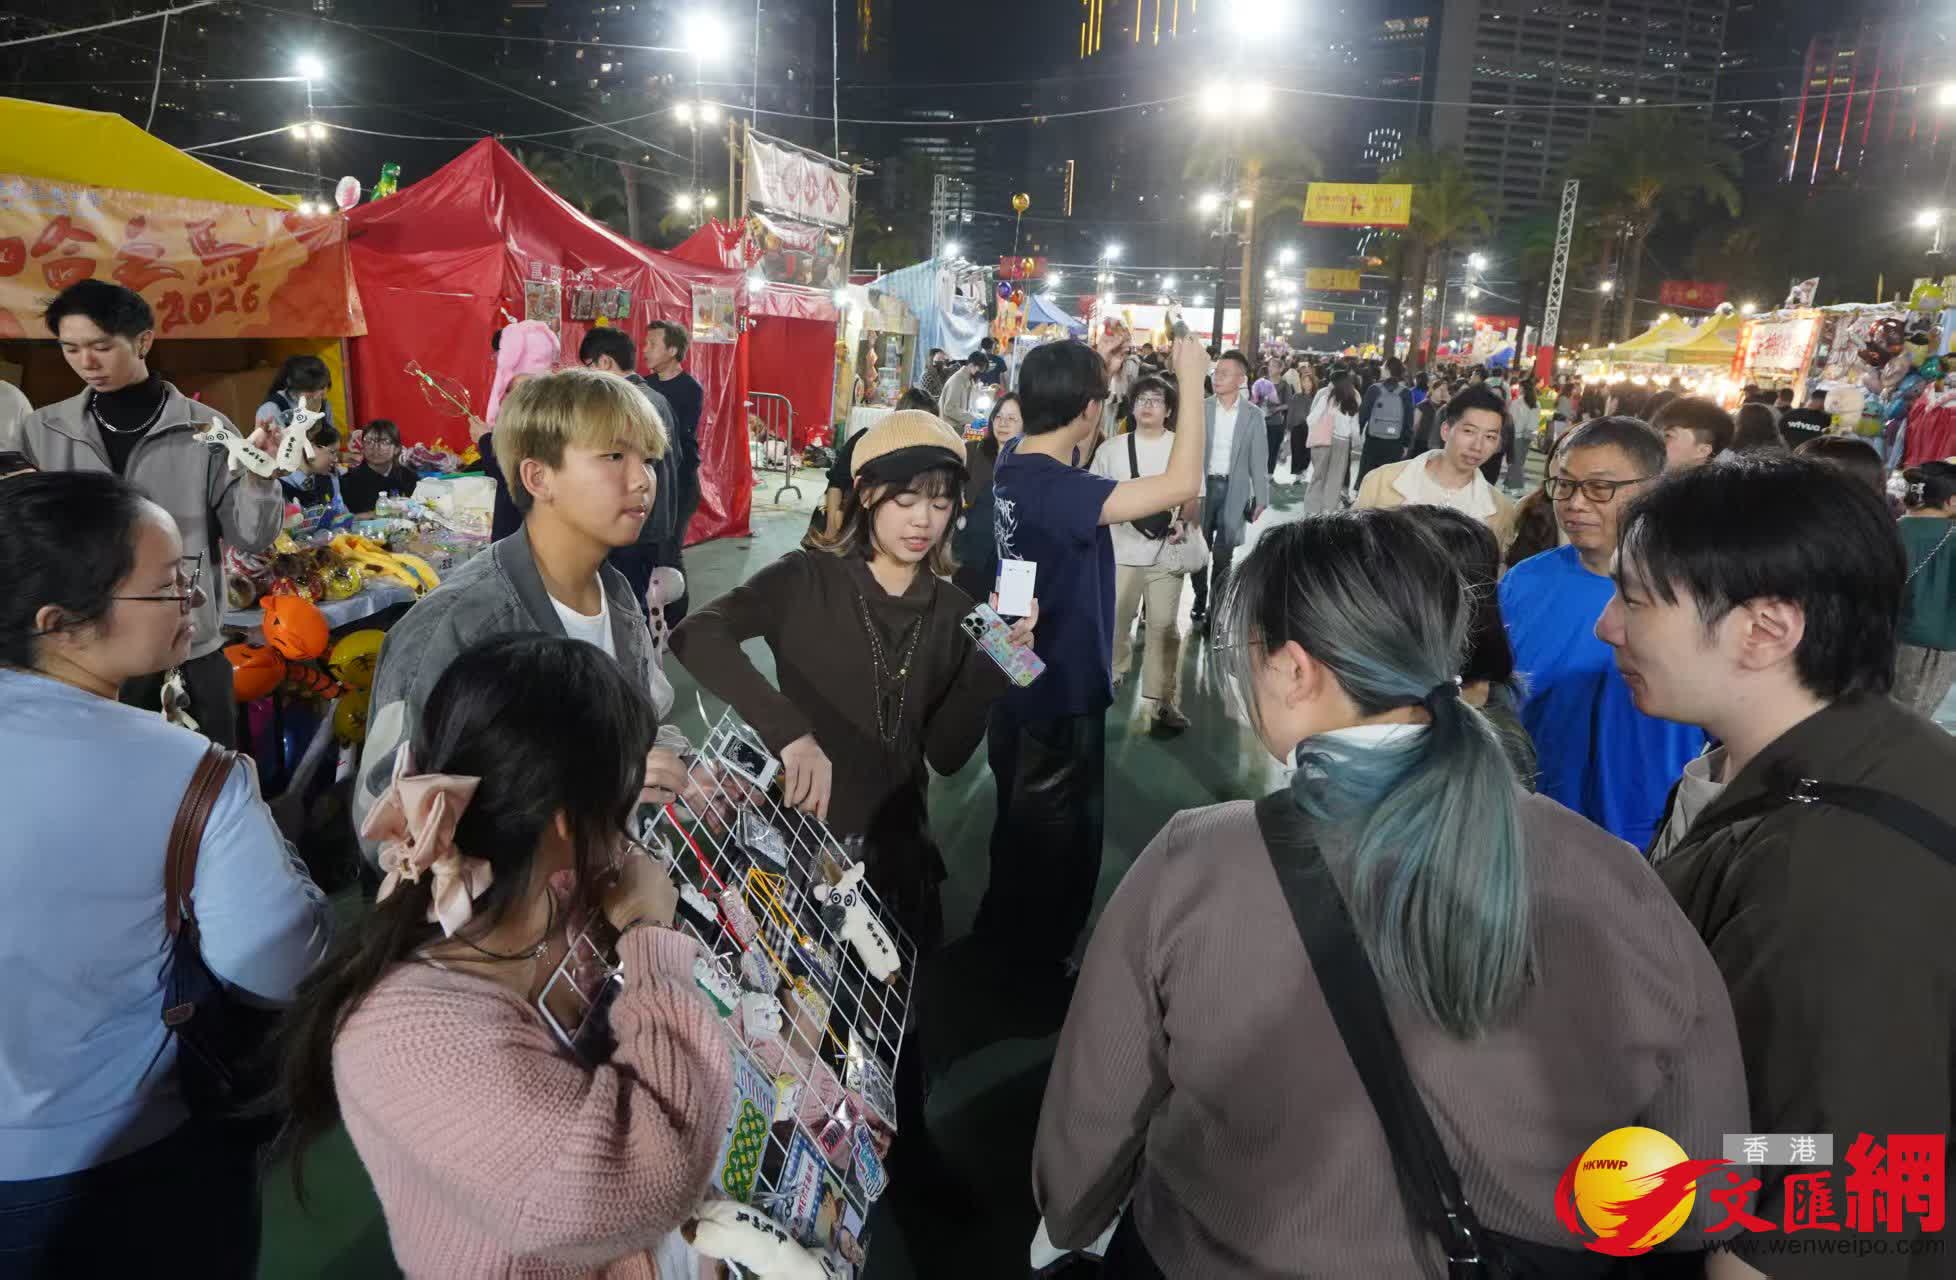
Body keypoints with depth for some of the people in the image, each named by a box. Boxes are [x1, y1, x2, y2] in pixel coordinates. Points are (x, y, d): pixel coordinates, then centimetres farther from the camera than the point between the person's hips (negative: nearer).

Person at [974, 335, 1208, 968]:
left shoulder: (1015, 462, -3)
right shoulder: (1054, 488, -30)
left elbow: (1069, 437, 20)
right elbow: (1182, 485, -36)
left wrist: (1098, 369, 8)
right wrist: (1191, 381, -25)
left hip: (1018, 685, 9)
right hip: (1061, 696, -9)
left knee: (1019, 833, 27)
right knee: (1055, 848, 12)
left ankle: (996, 952, 45)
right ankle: (1031, 972, 30)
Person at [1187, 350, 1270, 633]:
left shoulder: (1252, 414, -2)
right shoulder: (1201, 407, -1)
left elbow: (1258, 458, 0)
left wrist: (1261, 497, -2)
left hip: (1234, 490, -1)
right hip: (1203, 486, 1)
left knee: (1223, 554, 6)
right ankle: (1200, 603, 25)